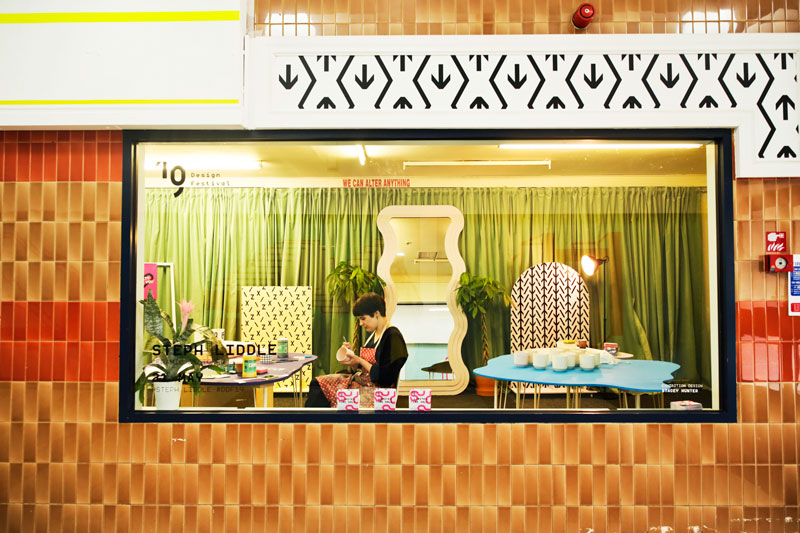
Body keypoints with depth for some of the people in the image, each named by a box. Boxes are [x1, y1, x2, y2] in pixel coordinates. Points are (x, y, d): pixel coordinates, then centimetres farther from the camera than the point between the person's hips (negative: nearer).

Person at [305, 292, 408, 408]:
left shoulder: (393, 337, -13)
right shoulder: (373, 335, 15)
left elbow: (386, 378, -19)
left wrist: (360, 361, -12)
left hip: (377, 390, -9)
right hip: (359, 381, 9)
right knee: (317, 383, -1)